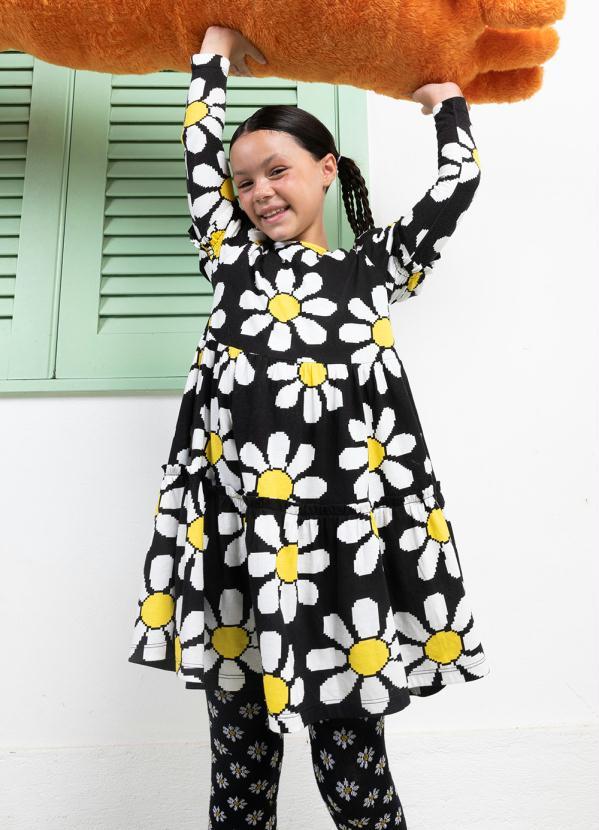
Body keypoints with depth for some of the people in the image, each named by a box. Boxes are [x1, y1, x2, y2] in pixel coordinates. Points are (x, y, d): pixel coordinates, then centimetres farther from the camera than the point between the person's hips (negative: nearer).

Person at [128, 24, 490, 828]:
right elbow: (199, 149, 21)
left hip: (341, 539, -2)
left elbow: (457, 185, 13)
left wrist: (448, 100, 32)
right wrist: (219, 50, 36)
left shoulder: (374, 267, 10)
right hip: (232, 539, 3)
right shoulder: (234, 257, 14)